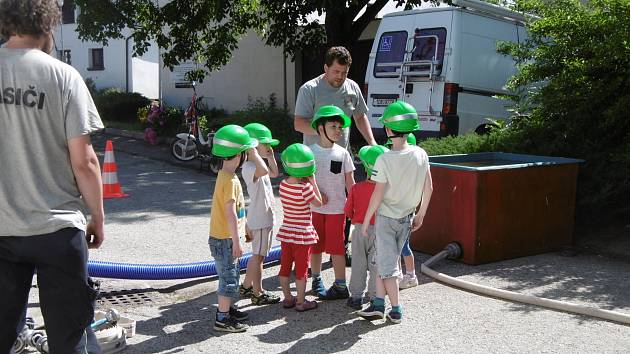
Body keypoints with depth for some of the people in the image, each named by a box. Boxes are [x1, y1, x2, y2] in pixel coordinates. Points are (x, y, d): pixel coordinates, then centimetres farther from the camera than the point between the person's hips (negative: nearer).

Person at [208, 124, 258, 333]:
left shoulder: (226, 176, 9)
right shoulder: (230, 181, -22)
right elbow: (231, 214, -24)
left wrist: (236, 239, 22)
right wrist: (236, 242, -20)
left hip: (224, 237, 10)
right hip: (225, 239, -10)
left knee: (231, 276, 20)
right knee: (228, 279, -1)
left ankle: (228, 309, 32)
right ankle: (222, 319, 7)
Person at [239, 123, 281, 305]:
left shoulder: (258, 164, 10)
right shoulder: (249, 167, -22)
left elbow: (274, 173, 23)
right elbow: (263, 171, -44)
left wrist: (270, 155, 12)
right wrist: (253, 151, -34)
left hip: (266, 216, 10)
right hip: (259, 219, -10)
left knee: (257, 255, 20)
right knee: (258, 256, 1)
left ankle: (246, 286, 33)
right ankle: (258, 294, 11)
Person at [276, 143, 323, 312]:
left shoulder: (283, 184, -3)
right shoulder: (305, 187, -21)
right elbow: (318, 202, -8)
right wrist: (313, 181, -7)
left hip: (286, 231, 6)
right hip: (302, 233, -6)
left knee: (285, 266, 14)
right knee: (301, 268, 6)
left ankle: (287, 298, 27)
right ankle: (301, 302, 15)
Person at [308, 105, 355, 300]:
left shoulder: (342, 153, -2)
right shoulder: (310, 151, -3)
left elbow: (350, 182, 2)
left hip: (337, 208, -1)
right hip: (314, 208, 1)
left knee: (336, 247, 2)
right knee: (315, 246, 12)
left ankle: (340, 286, 12)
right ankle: (316, 280, 30)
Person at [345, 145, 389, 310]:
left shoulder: (356, 188, -11)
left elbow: (348, 211, -4)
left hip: (359, 229, 1)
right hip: (378, 230, -1)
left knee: (358, 263, 11)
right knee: (376, 264, 12)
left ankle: (356, 296, 16)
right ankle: (374, 295, 21)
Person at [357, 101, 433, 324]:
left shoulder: (384, 160, -19)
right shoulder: (421, 155, -4)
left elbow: (378, 195, -17)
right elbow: (428, 189, 1)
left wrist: (366, 221, -6)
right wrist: (420, 215, 13)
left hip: (386, 217, -5)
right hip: (407, 218, 5)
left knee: (387, 265, 6)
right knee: (384, 260, 18)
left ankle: (396, 310, 11)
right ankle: (378, 303, 19)